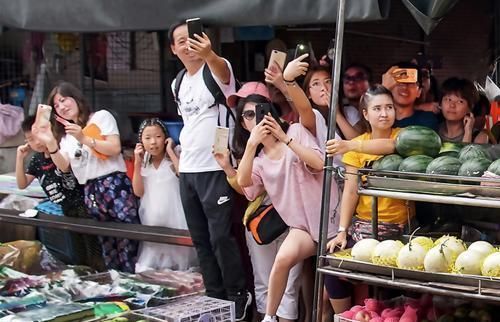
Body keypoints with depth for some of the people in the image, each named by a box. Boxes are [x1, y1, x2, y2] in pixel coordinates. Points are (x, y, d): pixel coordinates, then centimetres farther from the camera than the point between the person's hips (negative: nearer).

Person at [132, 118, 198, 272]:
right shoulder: (144, 164, 9)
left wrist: (170, 151, -17)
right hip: (152, 221, 4)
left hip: (175, 219, -4)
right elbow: (138, 192, 0)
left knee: (177, 256, -1)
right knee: (148, 268, 5)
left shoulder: (172, 160, -4)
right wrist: (137, 163, -5)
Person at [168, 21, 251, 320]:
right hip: (187, 170, 8)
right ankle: (215, 298, 22)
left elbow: (222, 71, -36)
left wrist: (208, 54, -58)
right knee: (201, 240, 12)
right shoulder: (178, 84, 13)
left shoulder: (218, 68, -10)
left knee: (220, 237, -7)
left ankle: (239, 297, 7)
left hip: (215, 169, -8)